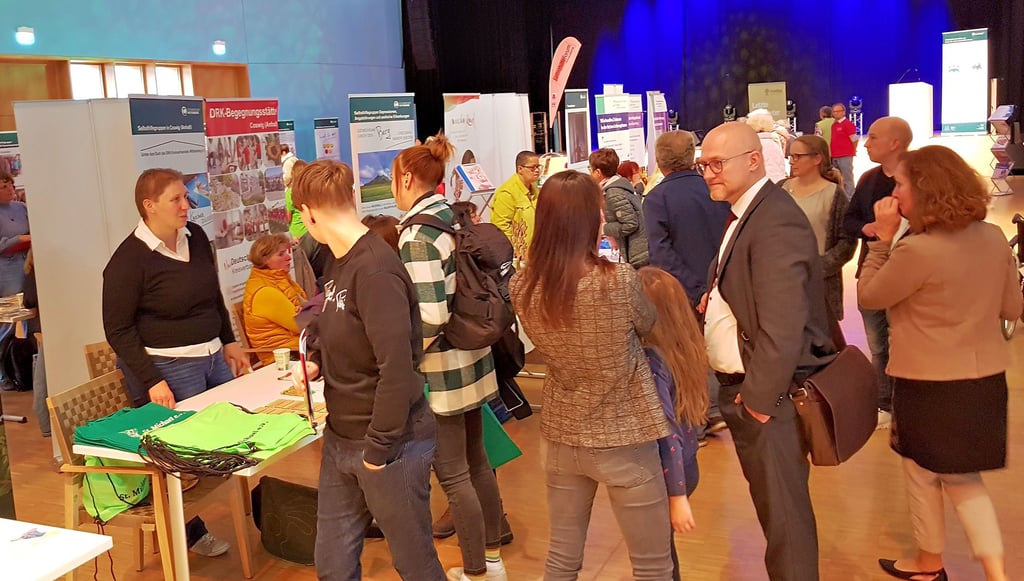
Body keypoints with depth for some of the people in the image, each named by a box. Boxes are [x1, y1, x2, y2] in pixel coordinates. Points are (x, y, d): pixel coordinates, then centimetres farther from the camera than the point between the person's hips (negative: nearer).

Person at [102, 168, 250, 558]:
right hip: (167, 367, -7)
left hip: (212, 356, 7)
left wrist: (228, 342, 15)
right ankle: (189, 530, 23)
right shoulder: (129, 259, -15)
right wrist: (151, 381, -18)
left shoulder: (195, 237, 5)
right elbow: (118, 329, -13)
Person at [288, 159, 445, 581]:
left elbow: (396, 367, -26)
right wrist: (317, 363, 3)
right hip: (340, 439, 8)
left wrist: (378, 448, -19)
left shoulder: (375, 269, -22)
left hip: (390, 444, -8)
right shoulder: (338, 263, 6)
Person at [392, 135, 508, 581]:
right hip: (471, 359, 9)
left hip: (441, 370, -9)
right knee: (476, 460, 19)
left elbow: (430, 317, -25)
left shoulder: (417, 233, -20)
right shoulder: (456, 217, 5)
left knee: (453, 475, 4)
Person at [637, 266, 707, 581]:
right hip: (687, 466, 7)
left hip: (664, 475, -7)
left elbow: (667, 432, -24)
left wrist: (677, 497, -20)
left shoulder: (650, 359, -24)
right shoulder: (687, 345, -2)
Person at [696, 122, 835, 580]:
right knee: (770, 498, 22)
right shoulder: (745, 212, 10)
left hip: (764, 391, -10)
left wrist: (759, 398, -21)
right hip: (739, 385, 10)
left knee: (782, 507, 4)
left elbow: (783, 326, -26)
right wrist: (717, 298, 1)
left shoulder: (776, 221, -22)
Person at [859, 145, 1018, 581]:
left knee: (922, 476, 16)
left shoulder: (917, 250, -23)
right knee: (963, 478, 22)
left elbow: (868, 297, -9)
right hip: (985, 378, 7)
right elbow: (1012, 307, 9)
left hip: (930, 383, -6)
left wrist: (882, 237, -8)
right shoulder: (993, 237, -1)